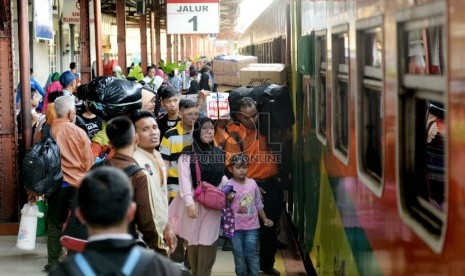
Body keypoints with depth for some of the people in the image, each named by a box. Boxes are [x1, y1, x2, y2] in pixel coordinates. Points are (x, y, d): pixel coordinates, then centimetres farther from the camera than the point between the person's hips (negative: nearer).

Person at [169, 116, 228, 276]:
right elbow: (185, 179, -14)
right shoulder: (188, 154, -6)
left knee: (208, 242, 2)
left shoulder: (218, 152, 10)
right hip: (194, 202, -3)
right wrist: (189, 202, -25)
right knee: (193, 240, 6)